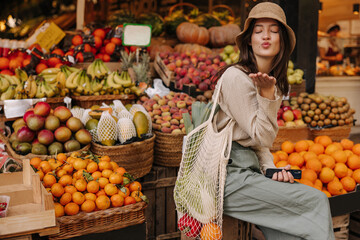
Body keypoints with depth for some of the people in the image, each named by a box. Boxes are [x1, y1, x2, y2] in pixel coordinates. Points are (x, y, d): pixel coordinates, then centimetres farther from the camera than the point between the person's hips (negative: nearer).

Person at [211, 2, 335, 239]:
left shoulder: (273, 82, 14)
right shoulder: (236, 77, -13)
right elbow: (261, 137, -11)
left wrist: (270, 169, -1)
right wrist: (267, 94, -18)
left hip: (248, 167, 8)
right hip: (229, 173, -8)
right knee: (317, 200, -11)